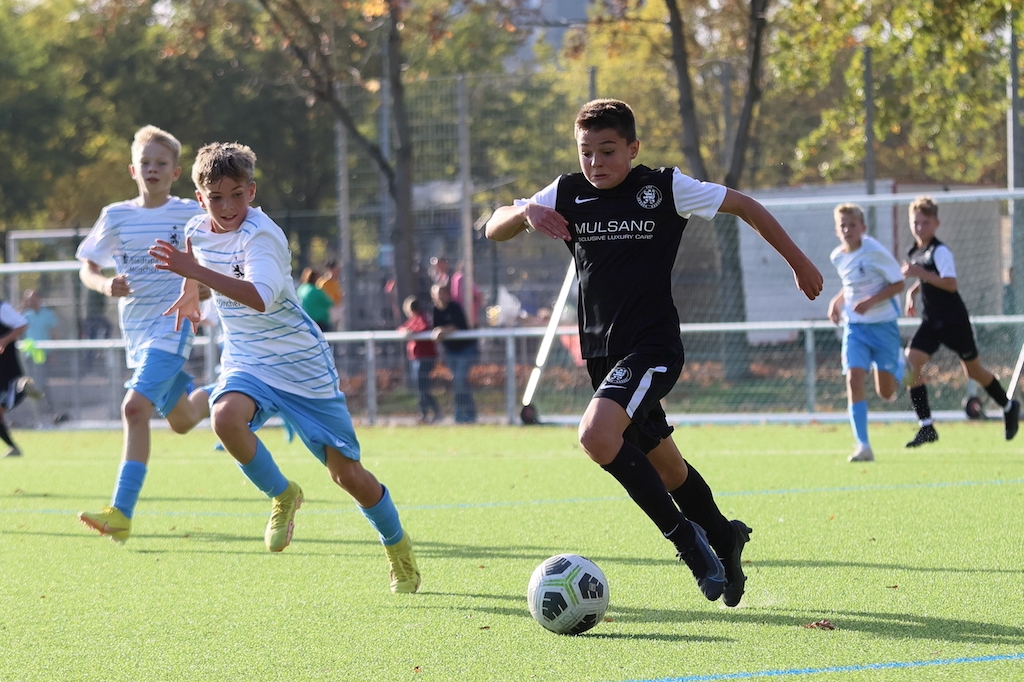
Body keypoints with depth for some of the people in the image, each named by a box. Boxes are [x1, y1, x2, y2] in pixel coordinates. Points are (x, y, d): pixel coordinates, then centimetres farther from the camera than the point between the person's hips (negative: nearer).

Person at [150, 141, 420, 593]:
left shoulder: (261, 236, -23)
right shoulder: (198, 231, -2)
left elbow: (260, 298, -42)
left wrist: (195, 271, -46)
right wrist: (189, 294, 38)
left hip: (301, 364, -5)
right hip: (246, 361, 5)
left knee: (346, 473, -1)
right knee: (225, 418, -31)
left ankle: (398, 551, 24)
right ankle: (282, 496, -6)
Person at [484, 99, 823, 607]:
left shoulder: (665, 188, -6)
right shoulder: (568, 194, 4)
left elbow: (743, 205, 5)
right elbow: (494, 230, 2)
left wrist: (798, 261, 9)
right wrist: (525, 212, -20)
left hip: (652, 348, -6)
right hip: (602, 351, 6)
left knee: (597, 435, -28)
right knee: (664, 466, 15)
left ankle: (685, 536, -14)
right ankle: (722, 537, 40)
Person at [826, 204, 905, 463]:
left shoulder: (875, 252, -16)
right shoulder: (837, 257, 3)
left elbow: (898, 284, -12)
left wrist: (870, 301, -24)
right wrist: (837, 301, 4)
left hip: (883, 324, -4)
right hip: (854, 327, 4)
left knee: (886, 392, 2)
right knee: (854, 380, -16)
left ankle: (898, 363, 40)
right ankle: (863, 446, -15)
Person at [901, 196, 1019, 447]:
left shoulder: (940, 252, -15)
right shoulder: (914, 253, 9)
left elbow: (951, 284, -28)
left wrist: (920, 273, -32)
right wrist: (912, 293, 12)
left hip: (953, 320, -7)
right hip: (931, 322, 7)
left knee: (973, 370, 7)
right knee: (911, 363, -13)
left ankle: (1008, 407, 33)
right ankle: (926, 427, -11)